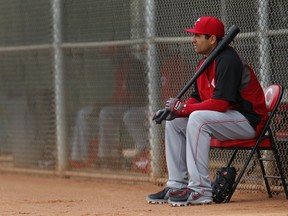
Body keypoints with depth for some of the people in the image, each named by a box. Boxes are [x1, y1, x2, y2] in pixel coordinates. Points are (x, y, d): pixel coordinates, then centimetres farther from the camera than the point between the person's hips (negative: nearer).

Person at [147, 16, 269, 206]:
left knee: (198, 118, -32)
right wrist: (173, 110, -5)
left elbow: (220, 103, -27)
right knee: (174, 122, 9)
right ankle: (177, 186, 6)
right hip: (230, 118, 11)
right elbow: (196, 98, 14)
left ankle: (200, 190, -32)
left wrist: (183, 108, -21)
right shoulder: (205, 63, 11)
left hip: (248, 120, -11)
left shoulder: (228, 60, -20)